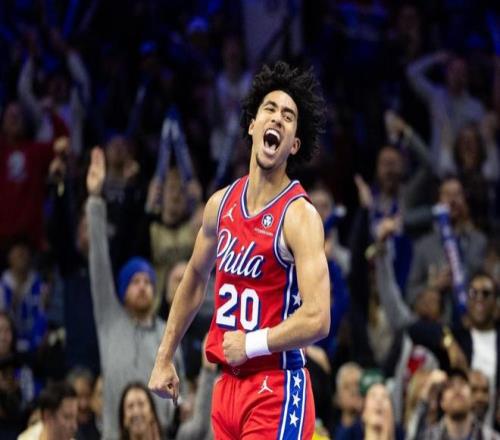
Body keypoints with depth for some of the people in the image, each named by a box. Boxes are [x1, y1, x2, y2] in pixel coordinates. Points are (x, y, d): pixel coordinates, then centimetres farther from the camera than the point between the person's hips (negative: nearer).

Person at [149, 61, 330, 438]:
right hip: (229, 383, 7)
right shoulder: (221, 204, 7)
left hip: (277, 390, -7)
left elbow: (317, 319, -23)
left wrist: (250, 344, -15)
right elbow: (195, 280, 24)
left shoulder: (299, 216, -14)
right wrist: (165, 358, 24)